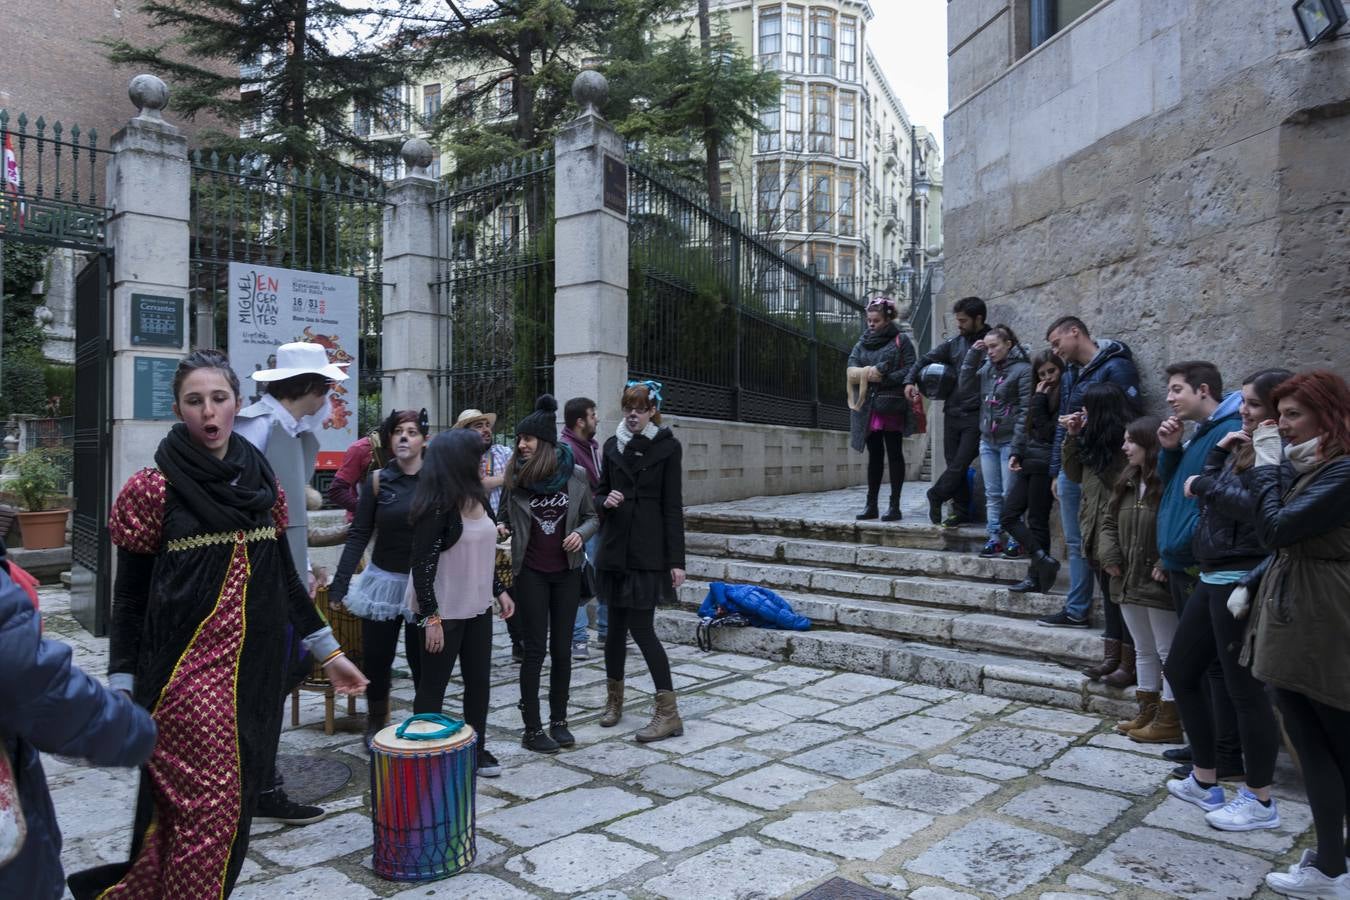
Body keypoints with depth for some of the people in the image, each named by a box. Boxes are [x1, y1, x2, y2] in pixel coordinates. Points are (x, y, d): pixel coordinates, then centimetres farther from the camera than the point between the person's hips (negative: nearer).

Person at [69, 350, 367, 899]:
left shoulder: (262, 483, 7)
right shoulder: (153, 489, -6)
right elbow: (129, 598, -3)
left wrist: (329, 653, 12)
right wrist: (121, 691, -5)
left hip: (256, 671, 5)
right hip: (186, 671, -5)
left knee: (235, 806, 12)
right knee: (205, 812, -3)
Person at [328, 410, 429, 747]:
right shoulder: (378, 480, -2)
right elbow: (359, 535, -2)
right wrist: (340, 583, -8)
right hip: (384, 581, 1)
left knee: (422, 661, 5)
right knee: (376, 660, 9)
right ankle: (375, 724, 30)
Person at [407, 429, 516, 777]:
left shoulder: (477, 499, 6)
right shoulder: (437, 506, -19)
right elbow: (421, 564, -19)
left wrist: (499, 590, 14)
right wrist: (431, 617, -21)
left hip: (477, 608, 8)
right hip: (444, 612, -8)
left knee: (479, 680, 14)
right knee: (433, 685, 5)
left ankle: (477, 748, 28)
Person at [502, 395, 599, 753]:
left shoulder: (575, 474, -3)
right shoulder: (514, 477, -4)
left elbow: (591, 517, 7)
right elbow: (504, 521, 5)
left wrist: (581, 533, -13)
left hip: (567, 571, 1)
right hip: (531, 572, -1)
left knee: (562, 648, 9)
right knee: (535, 649, 1)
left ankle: (559, 721, 23)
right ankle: (532, 729, 11)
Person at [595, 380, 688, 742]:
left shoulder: (667, 447, -3)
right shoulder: (612, 445, 9)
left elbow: (673, 506, -5)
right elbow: (600, 492, 18)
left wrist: (676, 559, -8)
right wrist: (606, 501, -8)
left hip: (649, 550, -4)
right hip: (616, 547, 4)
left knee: (641, 627, -7)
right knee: (616, 624, 10)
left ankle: (669, 712, 0)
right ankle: (614, 699, 26)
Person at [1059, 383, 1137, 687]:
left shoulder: (1127, 439, -17)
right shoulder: (1093, 438, 10)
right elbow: (1074, 474, 14)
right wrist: (1071, 437, 4)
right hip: (1096, 532, 8)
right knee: (1110, 596, 15)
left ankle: (1128, 665, 12)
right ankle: (1112, 659, 24)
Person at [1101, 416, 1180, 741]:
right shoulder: (1127, 483, 11)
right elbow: (1110, 523, 16)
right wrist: (1110, 556, 2)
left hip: (1159, 585, -9)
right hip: (1128, 582, 9)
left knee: (1168, 652, 3)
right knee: (1144, 651, 18)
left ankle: (1169, 721, 12)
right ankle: (1147, 713, 29)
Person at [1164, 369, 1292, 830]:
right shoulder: (1247, 447, 14)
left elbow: (1254, 506, -29)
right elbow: (1210, 493, 13)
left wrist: (1203, 485, -17)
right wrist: (1219, 452, 3)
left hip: (1242, 581, -10)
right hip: (1214, 577, 10)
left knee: (1244, 687, -1)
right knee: (1180, 672, 16)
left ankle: (1260, 801, 15)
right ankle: (1205, 780, 28)